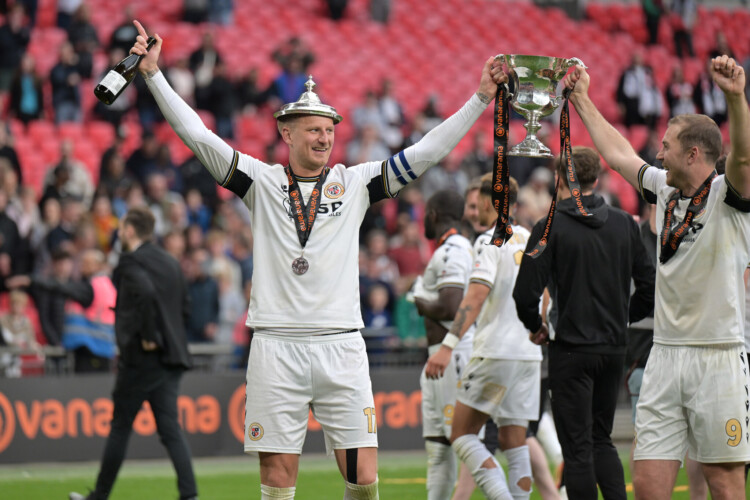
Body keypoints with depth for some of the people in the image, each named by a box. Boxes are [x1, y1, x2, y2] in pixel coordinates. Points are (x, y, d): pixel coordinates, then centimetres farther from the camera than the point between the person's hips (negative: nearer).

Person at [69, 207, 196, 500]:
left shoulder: (131, 262, -10)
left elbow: (146, 292, -28)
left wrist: (148, 336, -20)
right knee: (170, 428, 4)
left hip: (142, 357, -7)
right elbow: (184, 307, 16)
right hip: (172, 357, 7)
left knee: (120, 426, 3)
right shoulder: (169, 262, 15)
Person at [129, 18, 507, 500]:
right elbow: (196, 134, 1)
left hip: (341, 346, 1)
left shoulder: (354, 183, 10)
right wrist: (153, 73, -6)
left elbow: (427, 152, 7)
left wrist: (482, 97, 2)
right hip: (276, 346, -1)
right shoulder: (262, 182, 6)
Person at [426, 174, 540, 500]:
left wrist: (448, 346, -26)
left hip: (496, 351, -7)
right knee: (514, 442, 9)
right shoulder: (531, 241, 13)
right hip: (529, 353, 7)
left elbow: (476, 297, -20)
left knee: (462, 434, -1)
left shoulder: (490, 241, -8)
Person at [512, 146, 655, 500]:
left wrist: (536, 326, 4)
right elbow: (649, 286, 5)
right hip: (614, 348, 5)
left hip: (572, 351, -5)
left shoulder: (550, 228, -10)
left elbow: (525, 293, -14)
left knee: (577, 449, 0)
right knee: (601, 439, 18)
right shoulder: (624, 224, 4)